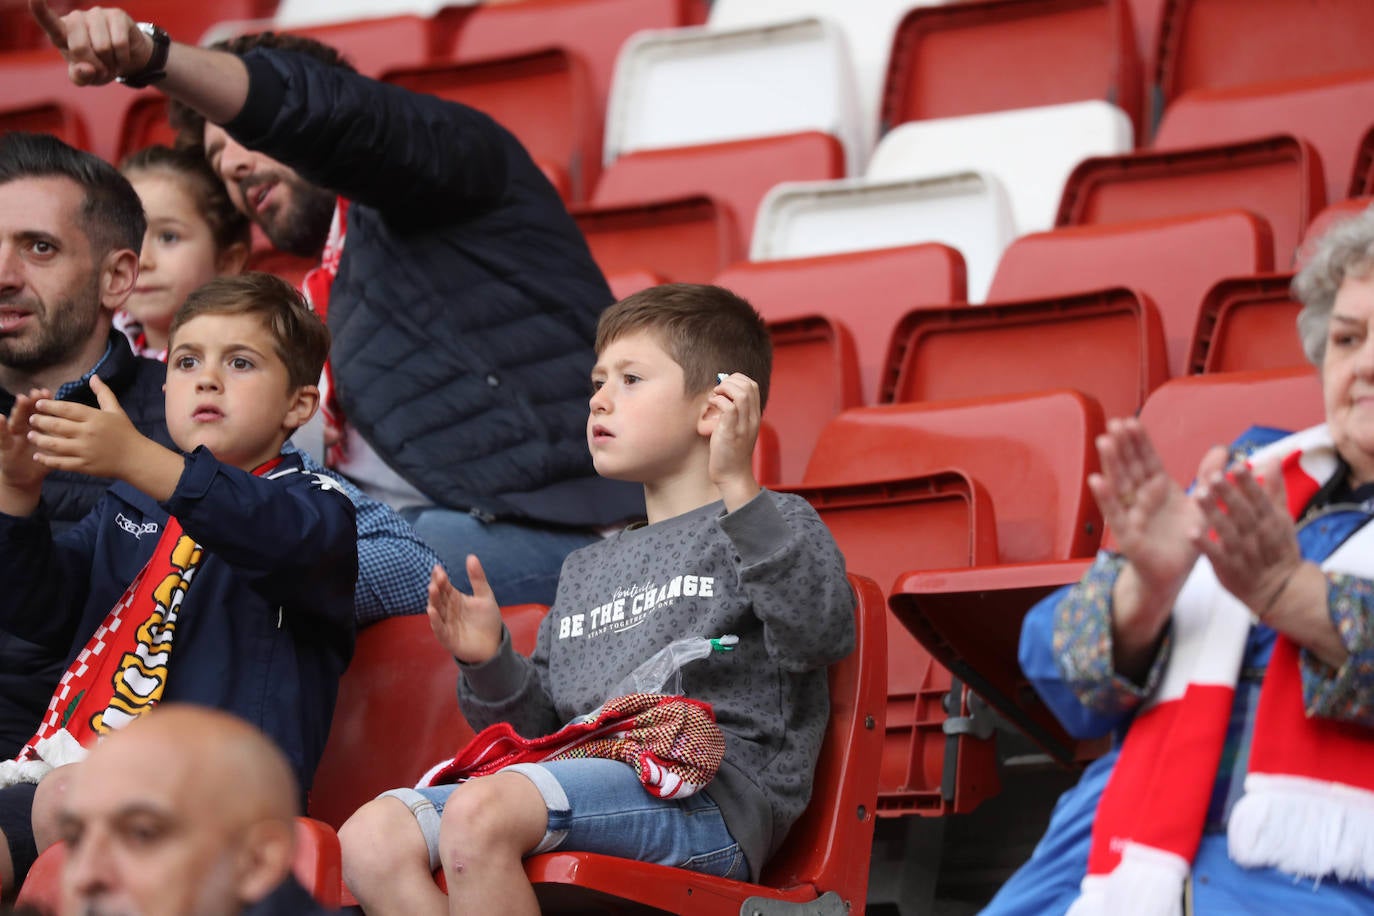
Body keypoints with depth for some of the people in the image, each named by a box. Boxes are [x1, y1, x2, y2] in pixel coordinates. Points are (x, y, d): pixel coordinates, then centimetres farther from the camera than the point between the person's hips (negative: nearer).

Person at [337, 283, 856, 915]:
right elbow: (539, 726, 30)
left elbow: (820, 636, -15)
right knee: (369, 841, -17)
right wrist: (489, 664, 9)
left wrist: (739, 489, -20)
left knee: (477, 812, -33)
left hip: (706, 796, -7)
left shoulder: (775, 527, 8)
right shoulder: (587, 571, 32)